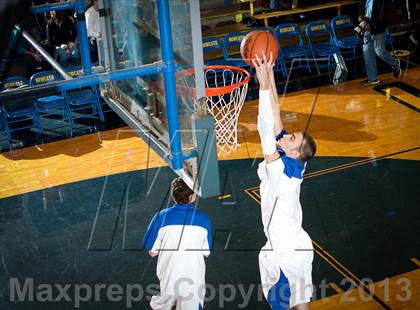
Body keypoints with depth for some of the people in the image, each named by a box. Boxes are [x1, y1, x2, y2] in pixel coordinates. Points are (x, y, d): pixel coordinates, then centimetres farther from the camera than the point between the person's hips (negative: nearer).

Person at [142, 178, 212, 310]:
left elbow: (152, 252, -2)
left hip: (169, 279, 1)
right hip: (194, 281, -1)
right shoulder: (204, 219, -3)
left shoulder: (162, 217, -6)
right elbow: (206, 253, 5)